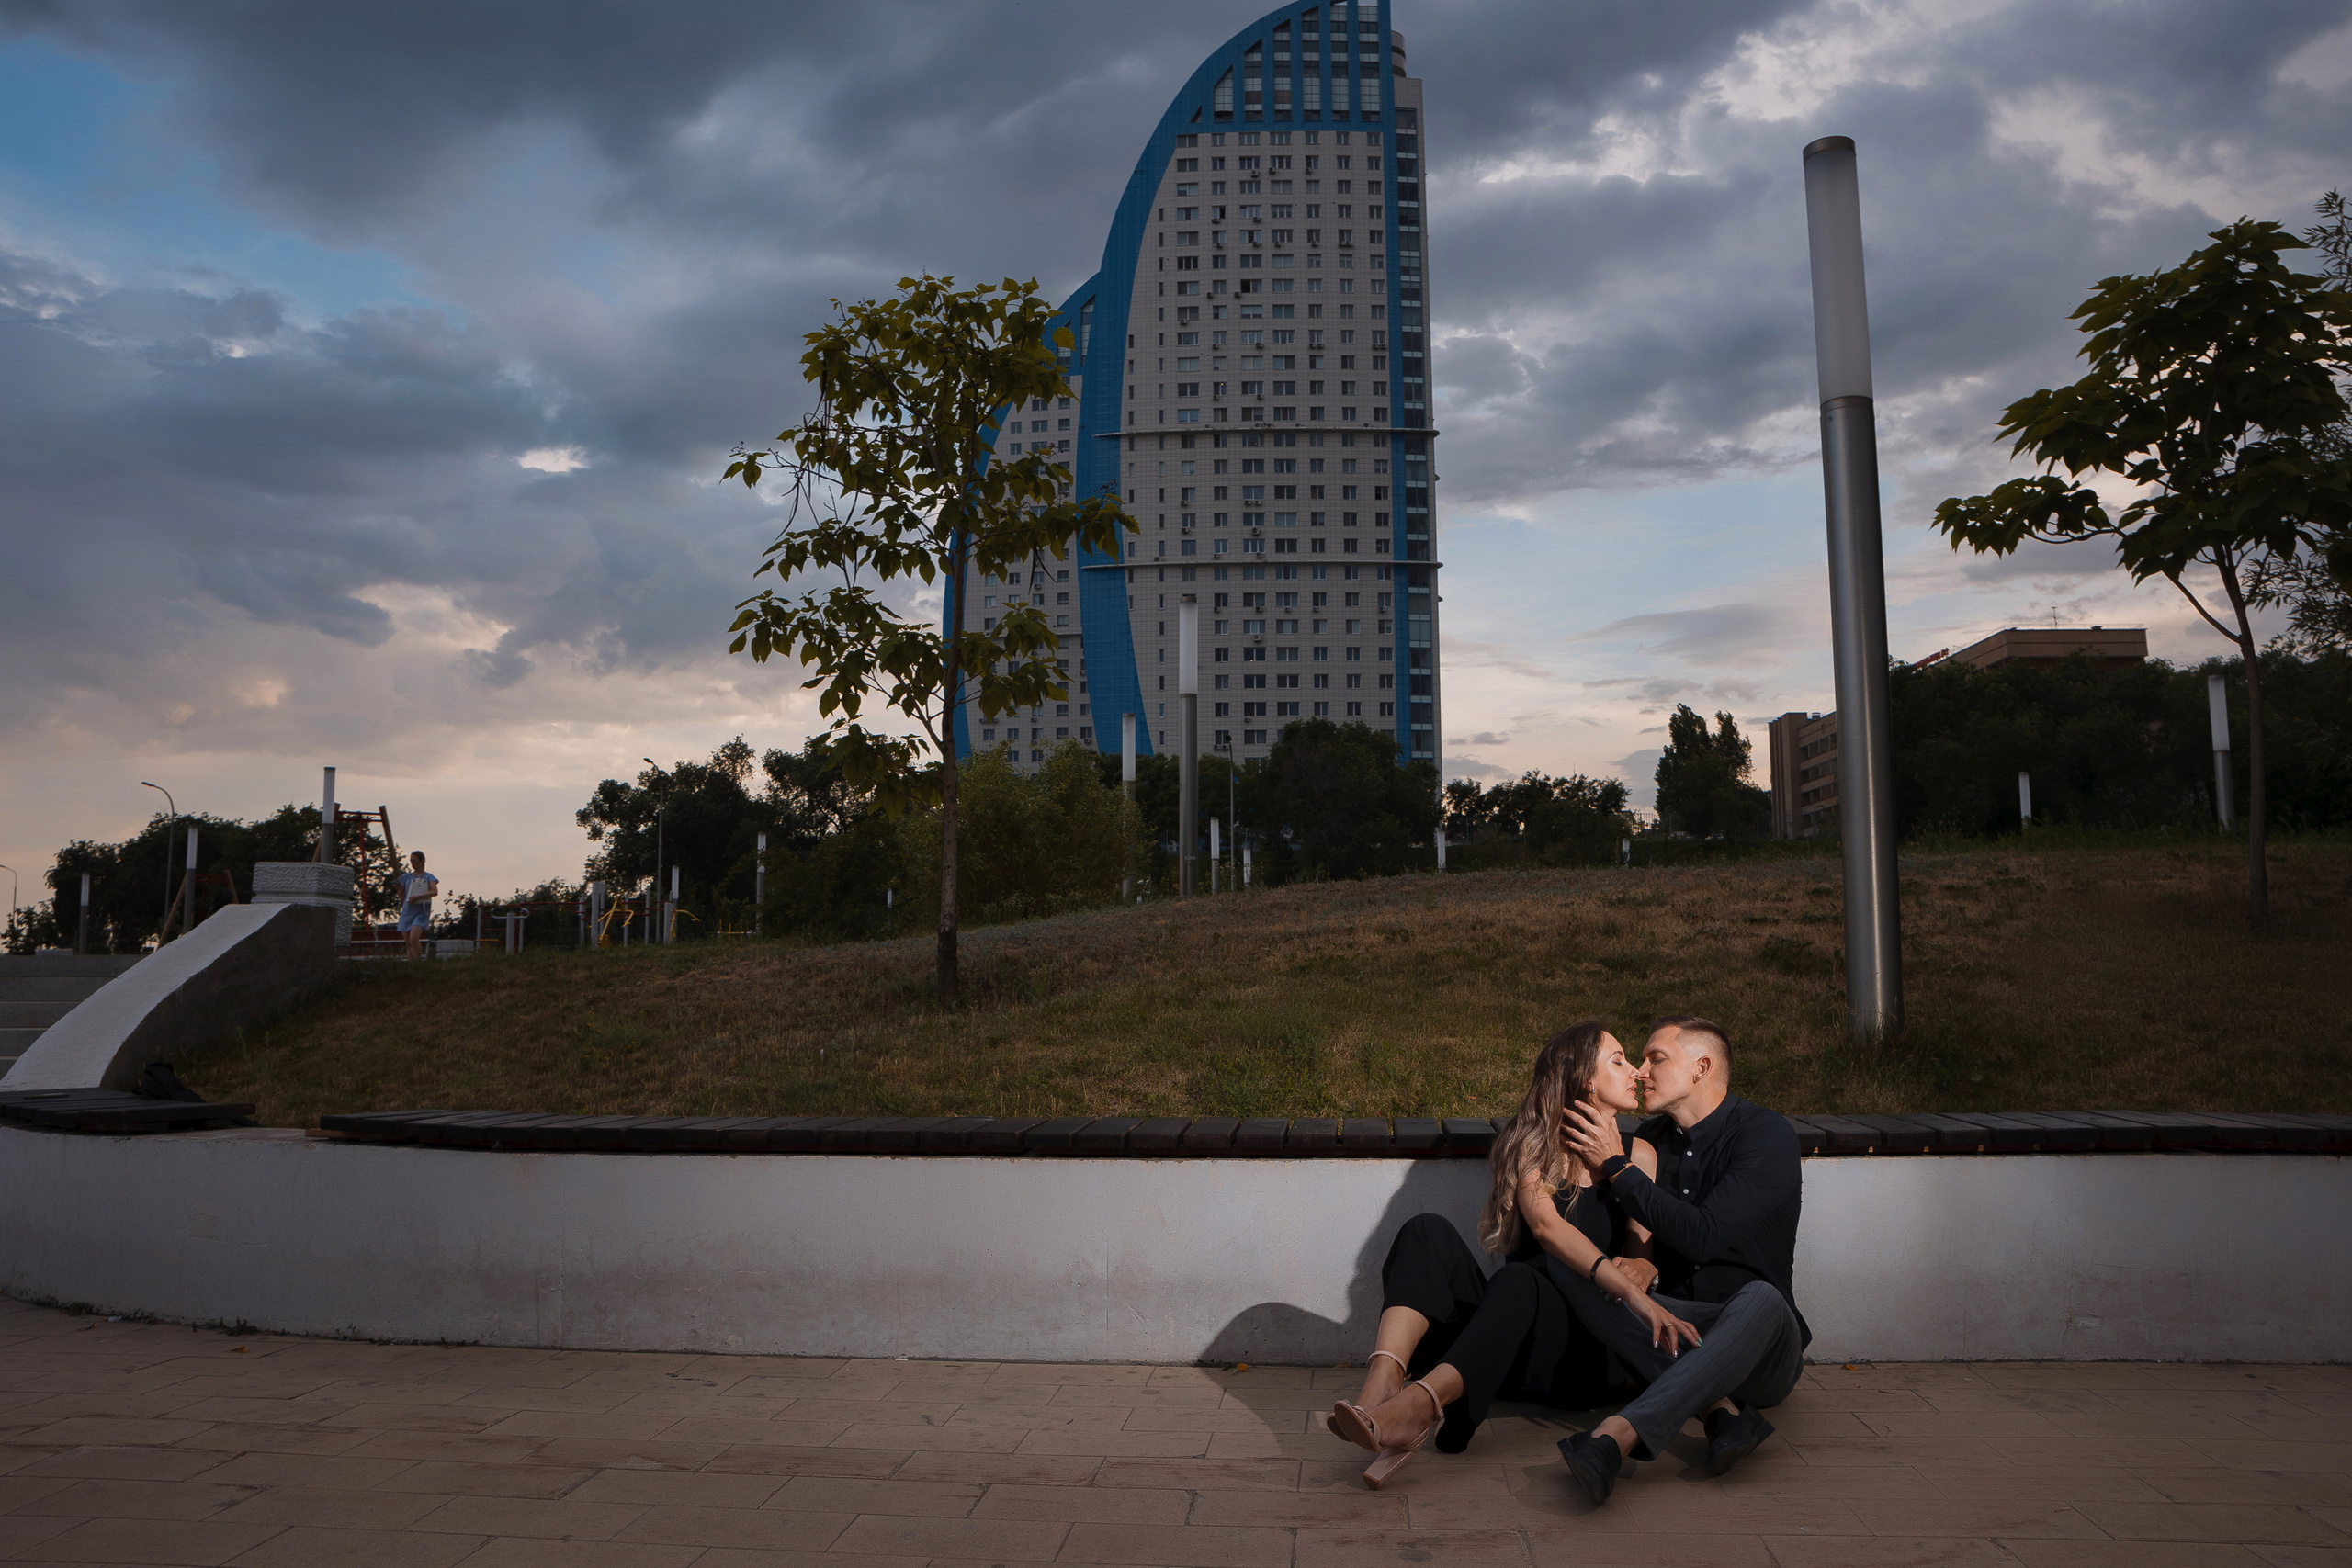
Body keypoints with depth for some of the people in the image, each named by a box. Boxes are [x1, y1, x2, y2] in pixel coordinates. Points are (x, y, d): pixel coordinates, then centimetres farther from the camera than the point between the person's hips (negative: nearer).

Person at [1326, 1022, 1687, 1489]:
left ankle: (1419, 1405, -57)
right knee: (1429, 1232, -23)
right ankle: (1382, 1383, -46)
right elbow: (1544, 1225, -12)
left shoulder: (1637, 1156, 12)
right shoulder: (1531, 1146, 8)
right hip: (1505, 1326, 2)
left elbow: (1643, 1258, 7)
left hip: (1579, 1344, -1)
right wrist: (1625, 1287, -27)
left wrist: (1631, 1279, -19)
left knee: (1520, 1281, -35)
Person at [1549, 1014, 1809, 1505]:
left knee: (1760, 1299, -40)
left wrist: (1616, 1168, -14)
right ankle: (1722, 1409, -31)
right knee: (1565, 1263, -20)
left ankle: (1618, 1435, -52)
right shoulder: (1649, 1139, 11)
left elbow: (1702, 1237, -19)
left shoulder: (1767, 1134, -8)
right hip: (1673, 1327, 5)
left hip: (1758, 1348, -5)